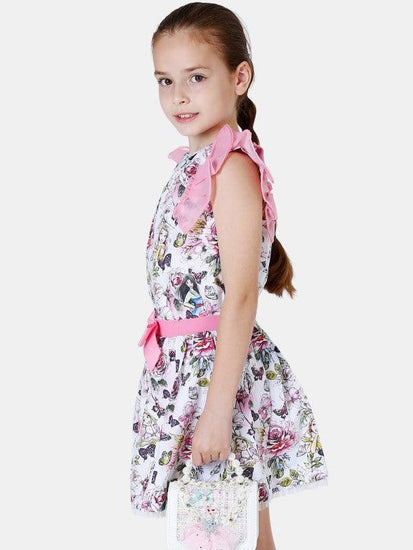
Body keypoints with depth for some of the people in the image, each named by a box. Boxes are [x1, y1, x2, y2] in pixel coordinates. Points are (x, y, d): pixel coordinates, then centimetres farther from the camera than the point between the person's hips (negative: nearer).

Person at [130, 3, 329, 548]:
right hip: (182, 363, 8)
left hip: (225, 366, -8)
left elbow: (240, 298, -23)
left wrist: (218, 408, -25)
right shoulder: (192, 165, 10)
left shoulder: (233, 167, -17)